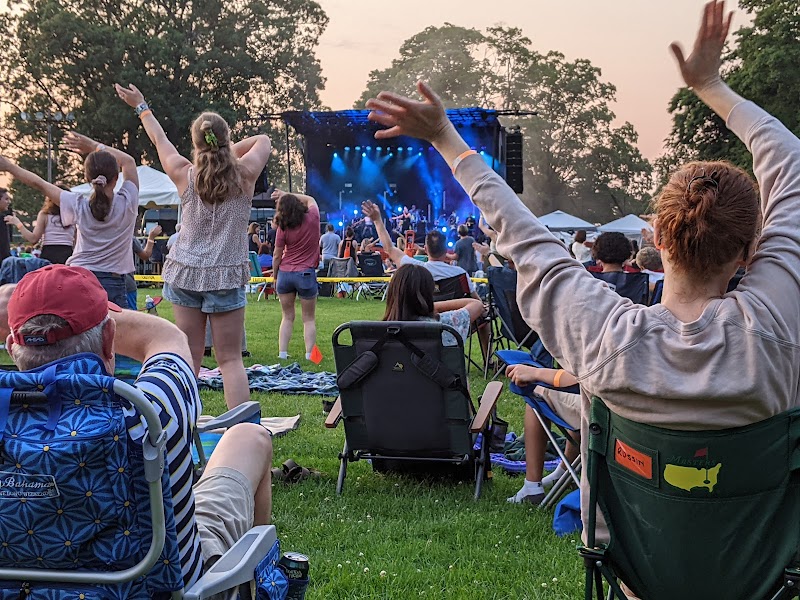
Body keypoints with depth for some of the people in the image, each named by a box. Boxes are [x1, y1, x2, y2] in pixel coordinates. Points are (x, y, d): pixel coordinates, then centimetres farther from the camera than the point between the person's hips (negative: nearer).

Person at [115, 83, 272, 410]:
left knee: (189, 356, 8)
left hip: (184, 273, 2)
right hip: (225, 276, -2)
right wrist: (229, 151, 12)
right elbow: (264, 140, 16)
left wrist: (141, 107, 33)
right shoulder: (244, 174, -5)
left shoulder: (185, 175, -1)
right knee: (229, 358, 1)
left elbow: (160, 140, 18)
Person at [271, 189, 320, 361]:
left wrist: (275, 277, 15)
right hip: (306, 274, -1)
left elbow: (277, 256, 1)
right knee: (309, 319, 8)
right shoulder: (312, 218, -5)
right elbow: (310, 199, 17)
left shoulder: (283, 228, -6)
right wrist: (287, 195, 15)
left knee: (287, 317, 13)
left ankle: (282, 353, 8)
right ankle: (309, 355, 0)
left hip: (285, 273, 1)